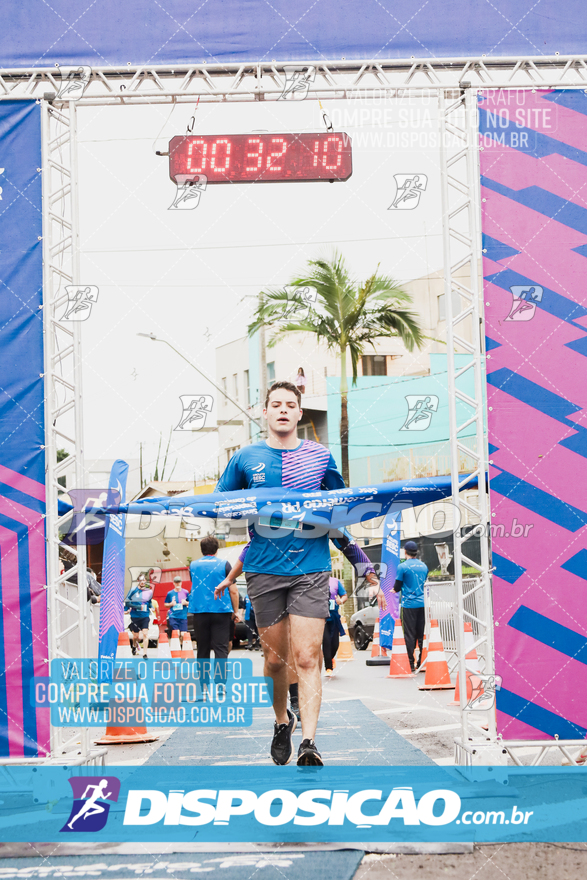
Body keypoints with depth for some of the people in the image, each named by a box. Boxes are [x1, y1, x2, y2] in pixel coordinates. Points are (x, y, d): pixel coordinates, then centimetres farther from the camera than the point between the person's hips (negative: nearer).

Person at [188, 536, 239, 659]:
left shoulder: (193, 565, 9)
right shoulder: (224, 565, -1)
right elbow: (233, 591, -3)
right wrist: (235, 611, 7)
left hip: (199, 611, 3)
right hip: (221, 611, -3)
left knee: (202, 649, 11)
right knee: (221, 648, -6)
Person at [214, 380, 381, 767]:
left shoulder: (321, 458, 7)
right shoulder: (245, 459, 6)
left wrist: (362, 561, 11)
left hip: (311, 569, -1)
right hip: (263, 571, 1)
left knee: (307, 658, -11)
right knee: (275, 658, 7)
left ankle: (310, 741, -16)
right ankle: (282, 721, 31)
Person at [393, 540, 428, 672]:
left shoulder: (402, 567, -8)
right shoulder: (423, 566, 9)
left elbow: (397, 587, -7)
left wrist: (395, 588, 17)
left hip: (409, 604, -5)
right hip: (422, 604, 5)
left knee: (410, 635, -1)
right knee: (421, 634, 9)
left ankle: (411, 664, -3)